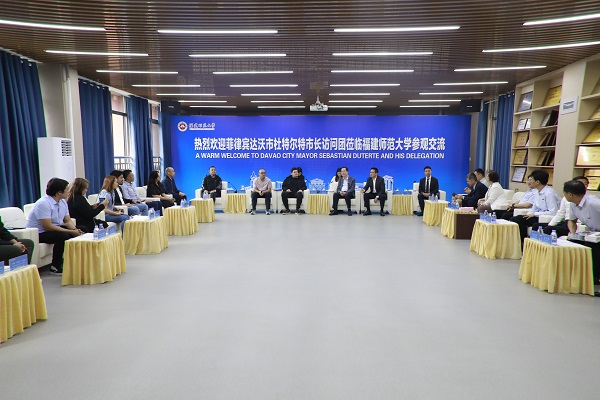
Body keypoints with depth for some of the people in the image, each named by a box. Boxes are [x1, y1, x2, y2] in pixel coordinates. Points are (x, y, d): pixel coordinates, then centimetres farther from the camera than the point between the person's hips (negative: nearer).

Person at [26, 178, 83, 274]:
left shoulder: (63, 202, 4)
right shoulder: (44, 203, -23)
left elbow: (68, 220, 5)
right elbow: (48, 227, -28)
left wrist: (75, 230, -16)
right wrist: (71, 232, -27)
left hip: (55, 229, 9)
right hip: (38, 233, -9)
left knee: (80, 230, -4)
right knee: (63, 235, -33)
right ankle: (55, 267, -18)